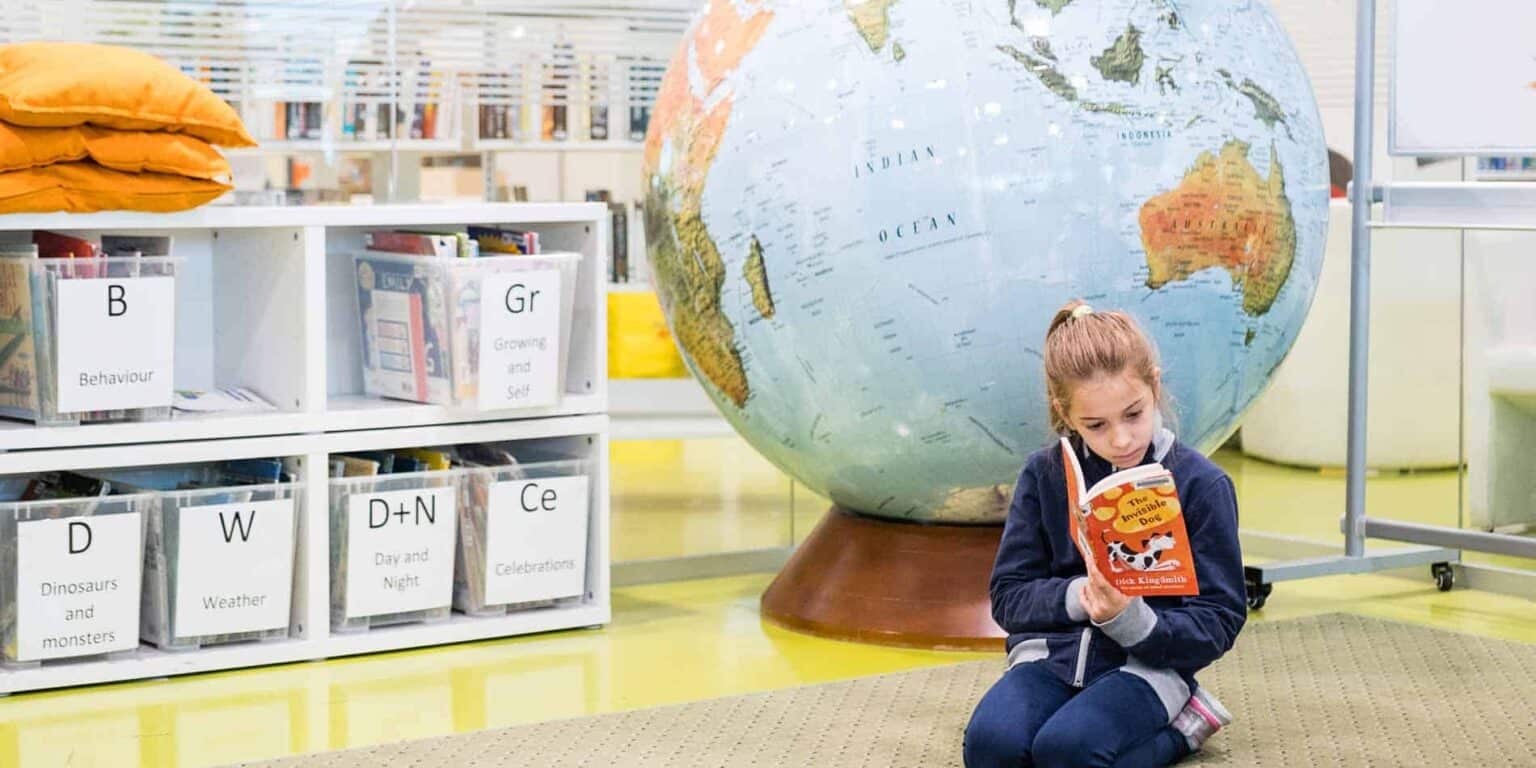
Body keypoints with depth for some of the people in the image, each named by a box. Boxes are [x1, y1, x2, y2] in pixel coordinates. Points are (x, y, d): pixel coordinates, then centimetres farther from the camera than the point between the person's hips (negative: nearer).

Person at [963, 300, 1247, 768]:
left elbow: (1217, 623, -6)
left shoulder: (1201, 484, -6)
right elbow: (1009, 596, 4)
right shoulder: (1045, 475, 3)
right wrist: (1076, 596, -17)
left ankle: (1179, 724, -2)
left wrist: (1132, 621, -24)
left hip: (1151, 662, -3)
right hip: (1053, 652, 3)